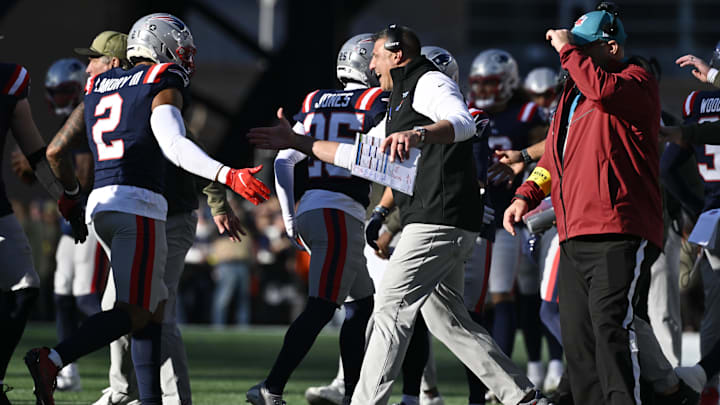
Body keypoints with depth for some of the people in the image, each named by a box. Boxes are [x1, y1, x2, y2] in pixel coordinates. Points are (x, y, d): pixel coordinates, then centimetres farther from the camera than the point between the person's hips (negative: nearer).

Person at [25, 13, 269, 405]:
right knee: (134, 312, -9)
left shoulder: (98, 86, 19)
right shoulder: (162, 87, -2)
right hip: (138, 204, -8)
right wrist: (228, 176, -27)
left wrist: (70, 193, 40)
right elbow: (174, 146, -19)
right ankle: (52, 360, -25)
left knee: (154, 306, 14)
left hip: (100, 203, 8)